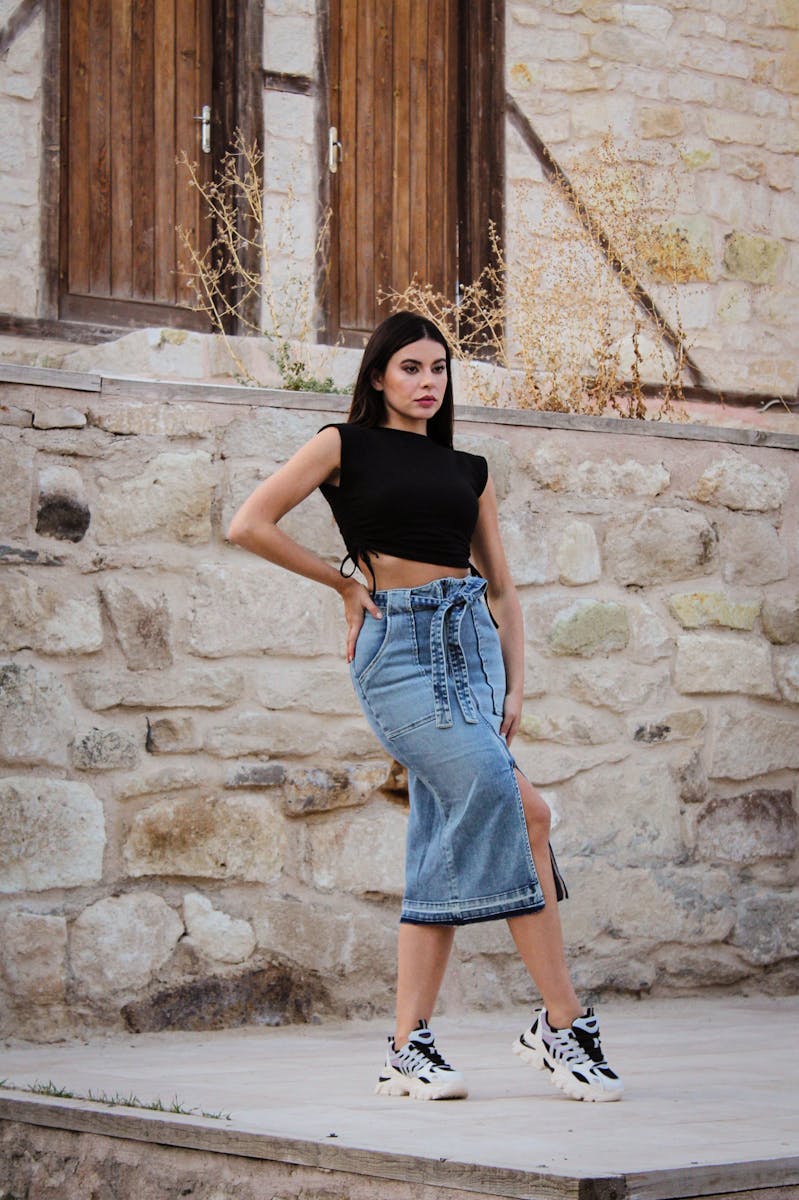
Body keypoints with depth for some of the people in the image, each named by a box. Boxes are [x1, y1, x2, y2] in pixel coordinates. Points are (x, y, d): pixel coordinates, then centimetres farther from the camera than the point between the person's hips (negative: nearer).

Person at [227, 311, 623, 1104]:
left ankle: (409, 1046, -2)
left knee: (447, 841, -6)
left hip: (471, 639, 5)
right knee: (508, 802, -21)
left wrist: (516, 681, 5)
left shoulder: (468, 470, 19)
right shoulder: (347, 446, 7)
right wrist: (344, 582, 1)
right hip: (398, 644, -5)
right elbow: (249, 525, -2)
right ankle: (563, 1022, -22)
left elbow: (501, 587, 18)